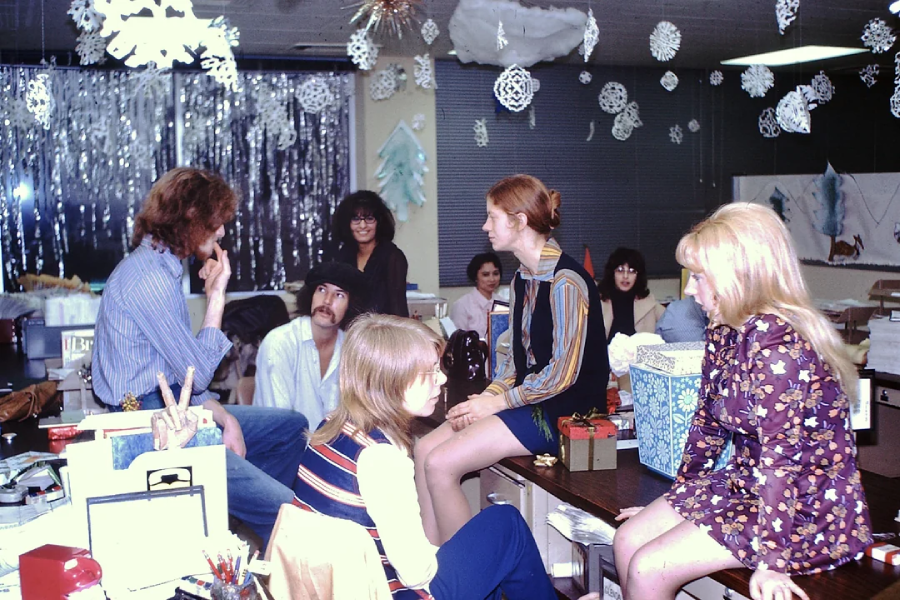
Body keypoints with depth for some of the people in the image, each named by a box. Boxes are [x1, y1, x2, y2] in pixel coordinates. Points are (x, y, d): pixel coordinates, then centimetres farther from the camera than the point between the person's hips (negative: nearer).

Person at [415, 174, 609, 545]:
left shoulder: (566, 281, -17)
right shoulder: (522, 279, 13)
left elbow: (564, 373, -20)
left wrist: (498, 402, -14)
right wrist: (487, 395, 0)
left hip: (562, 412, -9)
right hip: (526, 399, 9)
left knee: (440, 465, -17)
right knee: (425, 449, -2)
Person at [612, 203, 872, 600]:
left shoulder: (776, 341, -25)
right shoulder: (724, 332, 3)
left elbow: (782, 456, -27)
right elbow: (708, 421, 12)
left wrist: (771, 559, -25)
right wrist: (677, 499, 18)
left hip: (809, 511, -9)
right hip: (746, 484, 9)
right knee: (628, 541, 3)